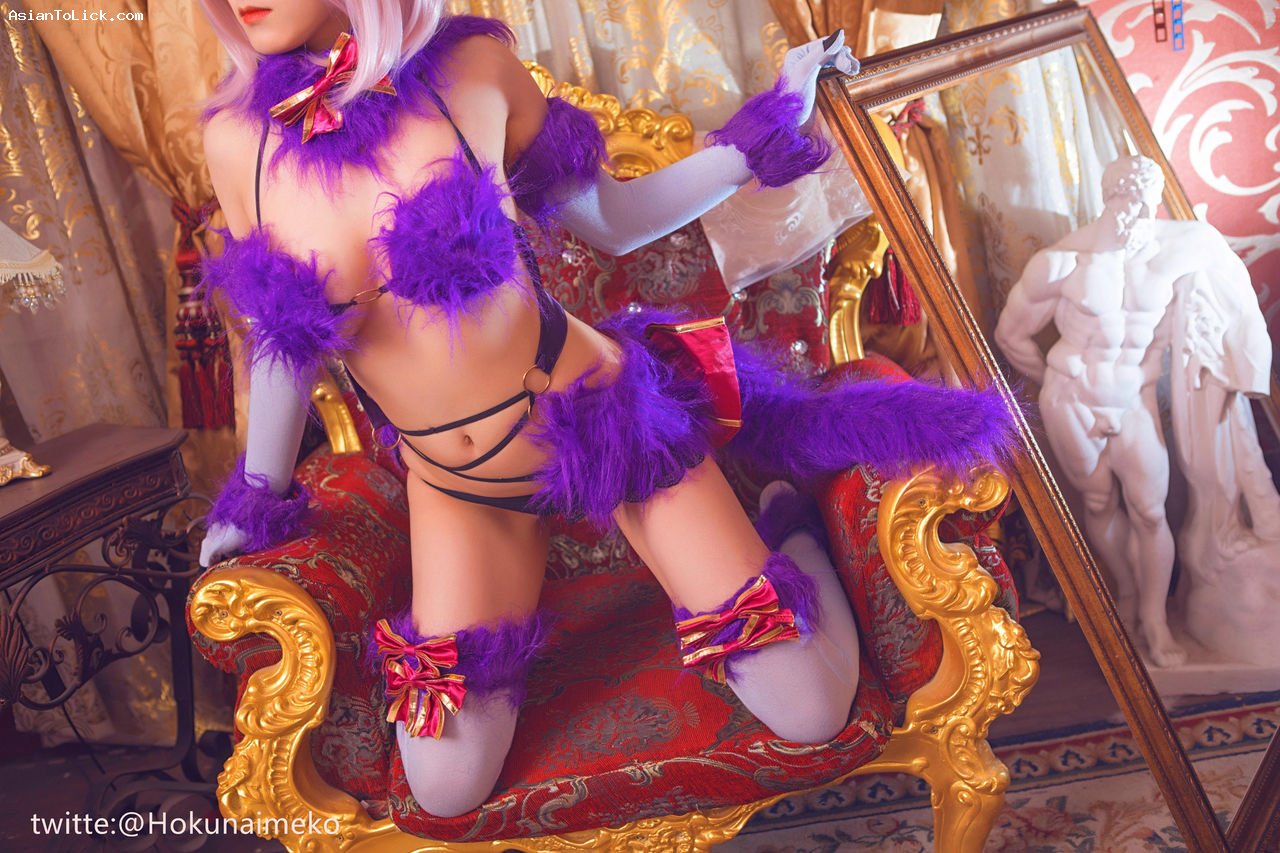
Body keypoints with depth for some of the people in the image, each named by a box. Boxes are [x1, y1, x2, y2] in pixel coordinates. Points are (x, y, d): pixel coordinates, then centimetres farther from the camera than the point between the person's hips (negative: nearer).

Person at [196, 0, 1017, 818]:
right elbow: (284, 341, 7)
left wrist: (762, 133, -1)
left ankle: (786, 523, 27)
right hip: (453, 487, 3)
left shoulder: (470, 68, -13)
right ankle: (509, 605, 27)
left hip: (606, 419, -2)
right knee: (446, 794, 2)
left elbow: (609, 220, 1)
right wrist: (259, 501, 19)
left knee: (810, 714, -3)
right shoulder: (237, 138, -8)